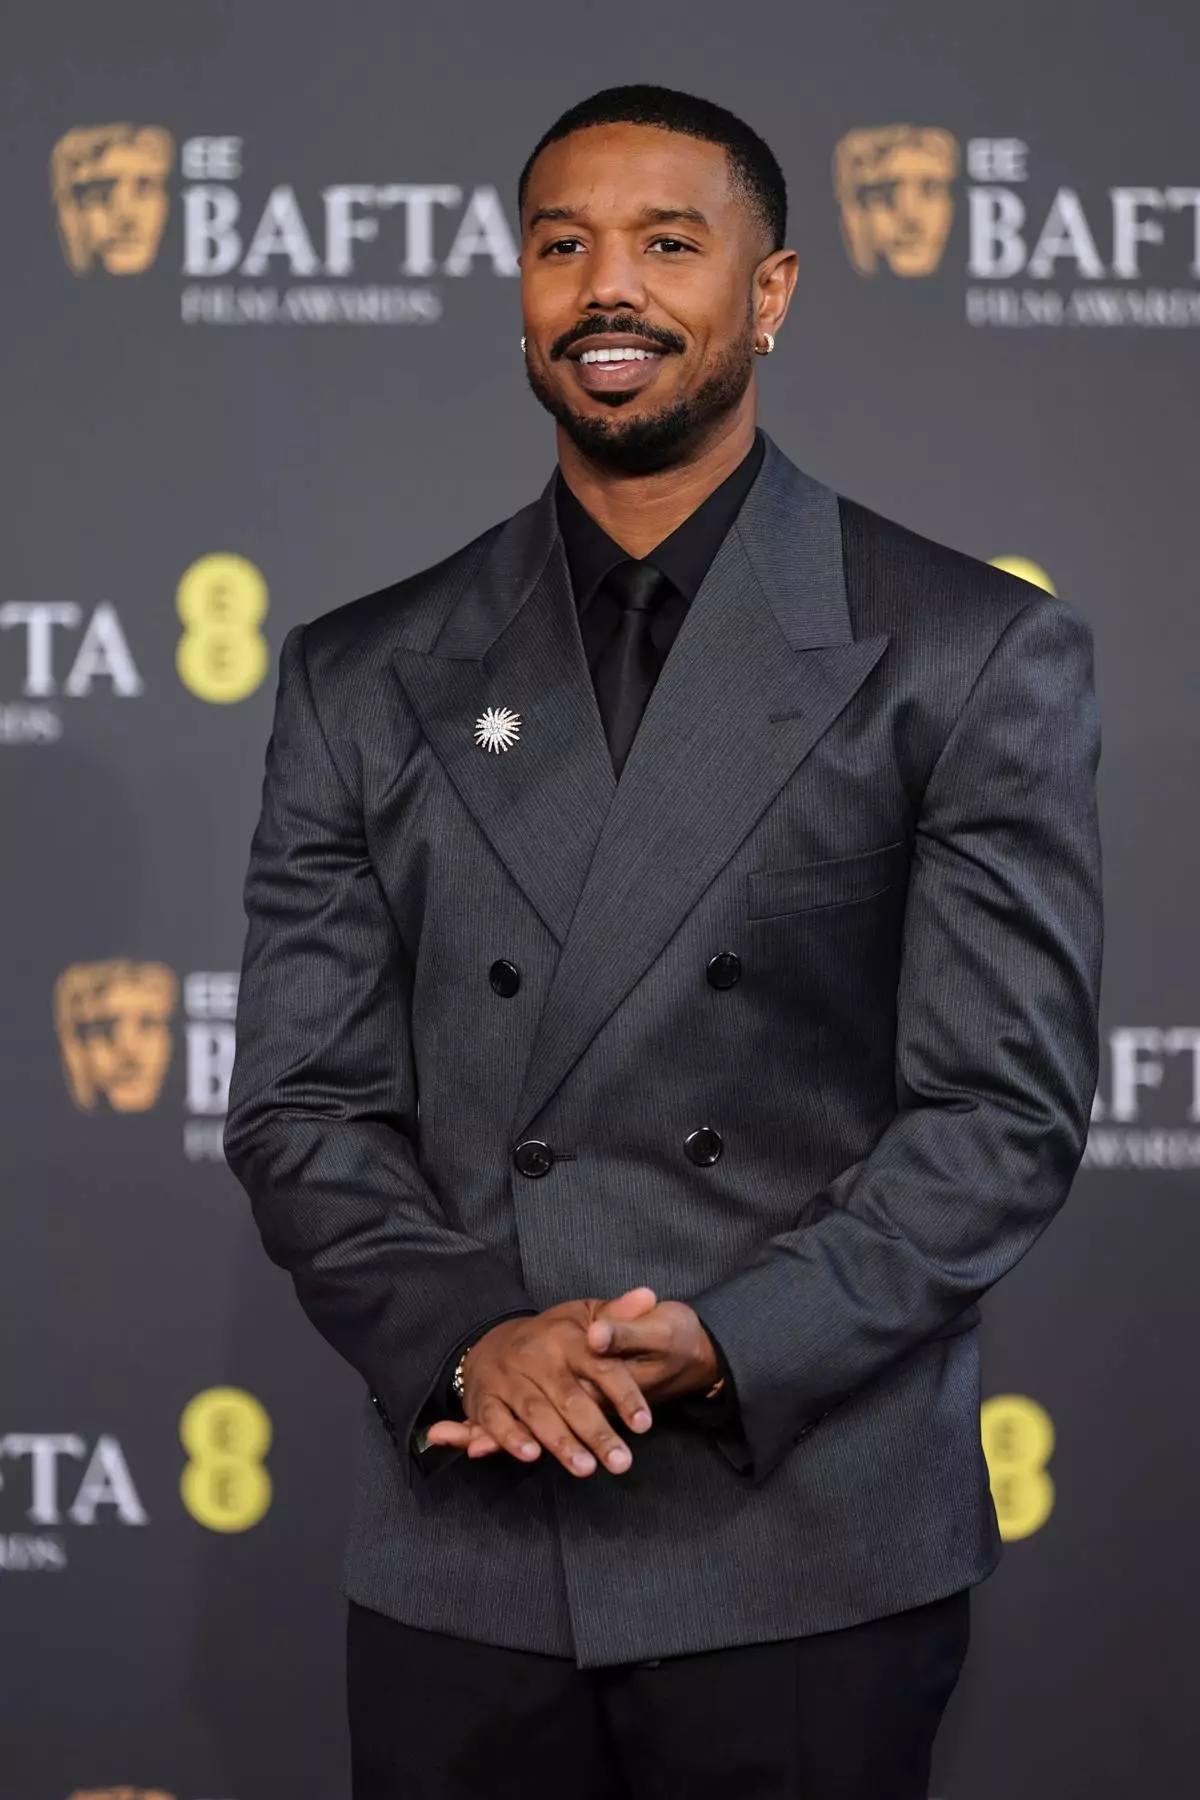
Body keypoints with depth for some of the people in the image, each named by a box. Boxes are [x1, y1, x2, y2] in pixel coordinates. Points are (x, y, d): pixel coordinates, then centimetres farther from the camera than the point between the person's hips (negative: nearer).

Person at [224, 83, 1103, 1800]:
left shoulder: (973, 656, 1)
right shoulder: (365, 679, 9)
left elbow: (1005, 1107, -4)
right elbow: (302, 1104, 6)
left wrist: (727, 1341, -16)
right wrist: (464, 1338, -13)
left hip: (809, 1566, -2)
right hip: (461, 1559, 2)